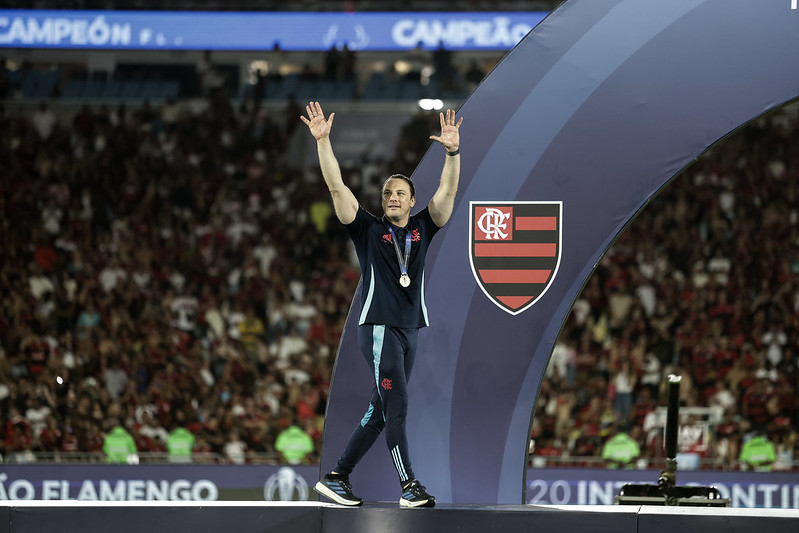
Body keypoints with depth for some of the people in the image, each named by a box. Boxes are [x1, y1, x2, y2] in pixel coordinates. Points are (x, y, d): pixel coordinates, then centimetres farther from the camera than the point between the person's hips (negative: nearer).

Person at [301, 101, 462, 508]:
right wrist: (322, 140, -11)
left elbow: (448, 191, 3)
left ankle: (337, 478, 14)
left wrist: (452, 152, -12)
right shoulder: (369, 230, 4)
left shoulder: (422, 229, 13)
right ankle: (408, 485, -16)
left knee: (379, 412, 7)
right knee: (397, 406, -14)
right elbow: (336, 187, -3)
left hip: (410, 329, 5)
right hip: (378, 326, -5)